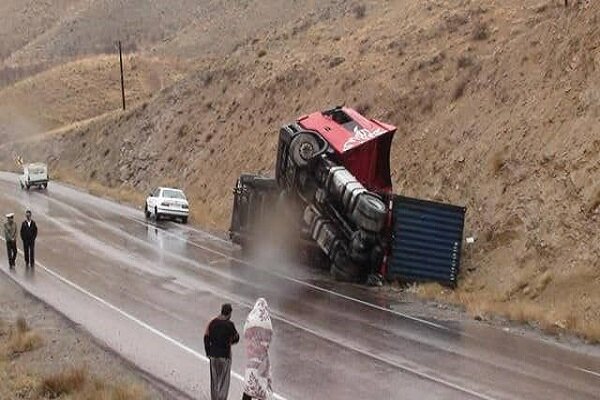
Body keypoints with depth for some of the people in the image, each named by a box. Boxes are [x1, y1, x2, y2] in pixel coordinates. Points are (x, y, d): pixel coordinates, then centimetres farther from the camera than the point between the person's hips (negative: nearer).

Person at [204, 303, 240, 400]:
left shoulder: (213, 322, 0)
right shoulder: (229, 324, -13)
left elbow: (206, 337, 0)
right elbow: (236, 338, -1)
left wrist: (208, 352, 9)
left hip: (213, 355, 4)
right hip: (225, 355, -4)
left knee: (214, 380, 16)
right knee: (224, 381, 5)